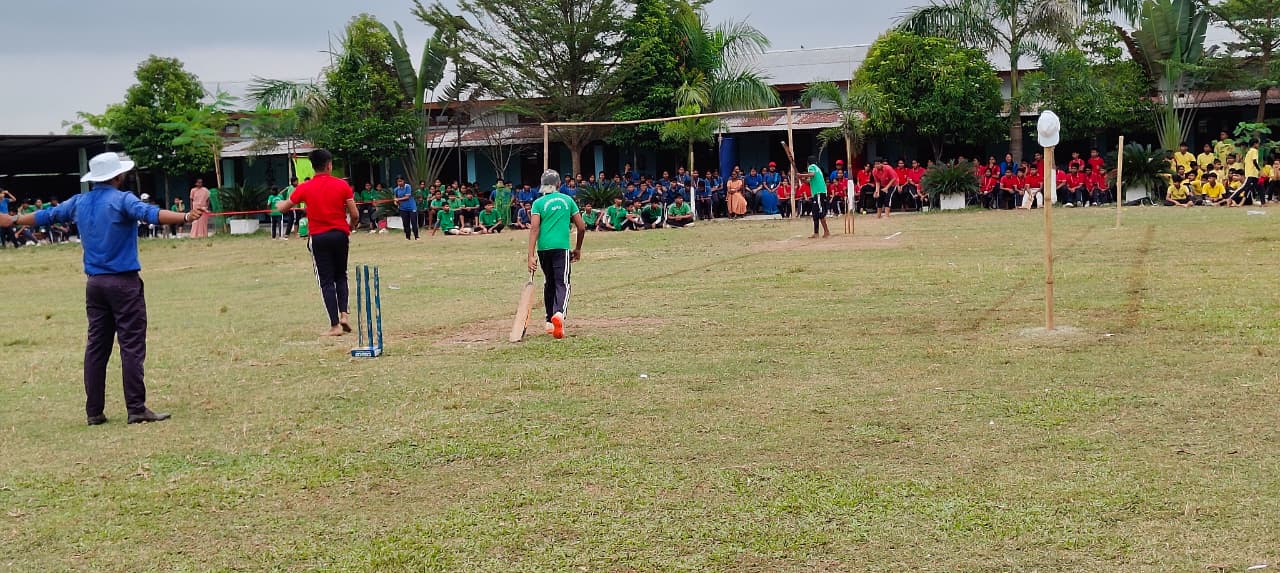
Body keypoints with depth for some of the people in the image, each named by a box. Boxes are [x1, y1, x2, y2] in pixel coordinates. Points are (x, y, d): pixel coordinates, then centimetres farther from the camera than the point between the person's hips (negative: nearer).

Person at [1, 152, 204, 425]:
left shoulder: (79, 202, 10)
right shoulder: (122, 200, -10)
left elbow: (46, 215, 23)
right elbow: (151, 214, -28)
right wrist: (185, 217, -42)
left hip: (94, 284, 7)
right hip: (124, 283, -7)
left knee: (96, 347, 10)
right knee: (132, 346, -5)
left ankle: (94, 411, 12)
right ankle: (136, 409, -7)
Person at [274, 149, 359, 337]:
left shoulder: (305, 188, -3)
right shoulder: (342, 185, -4)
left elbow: (284, 207, 8)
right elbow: (355, 215, -5)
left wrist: (278, 203, 32)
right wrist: (351, 226, 17)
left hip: (318, 237, -1)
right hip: (340, 235, 1)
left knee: (326, 281, 3)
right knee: (341, 276, 19)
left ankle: (335, 325, -2)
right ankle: (343, 314, 2)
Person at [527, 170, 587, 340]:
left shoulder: (539, 203, 3)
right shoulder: (568, 200, 7)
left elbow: (534, 228, -8)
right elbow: (581, 227, 8)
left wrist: (531, 255, -12)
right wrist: (578, 249, 22)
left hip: (543, 248, 1)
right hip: (561, 248, -1)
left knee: (549, 283, 18)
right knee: (562, 283, -4)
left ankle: (550, 321, 24)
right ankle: (559, 313, -32)